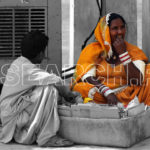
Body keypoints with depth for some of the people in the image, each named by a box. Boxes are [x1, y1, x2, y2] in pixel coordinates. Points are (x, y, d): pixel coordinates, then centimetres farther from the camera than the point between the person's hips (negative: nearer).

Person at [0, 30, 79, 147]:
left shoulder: (19, 63, 11)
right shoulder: (27, 69, -20)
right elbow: (57, 82, -23)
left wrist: (66, 93, 7)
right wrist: (70, 95, -4)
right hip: (13, 117, -10)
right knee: (49, 89, -21)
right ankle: (47, 137, -20)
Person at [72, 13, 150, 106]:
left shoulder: (134, 51, 7)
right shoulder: (92, 50, 4)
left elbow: (137, 81, -7)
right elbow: (87, 78, -10)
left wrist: (123, 53, -10)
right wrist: (107, 92, -27)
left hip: (125, 94, 1)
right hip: (100, 96, -1)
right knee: (82, 88, -32)